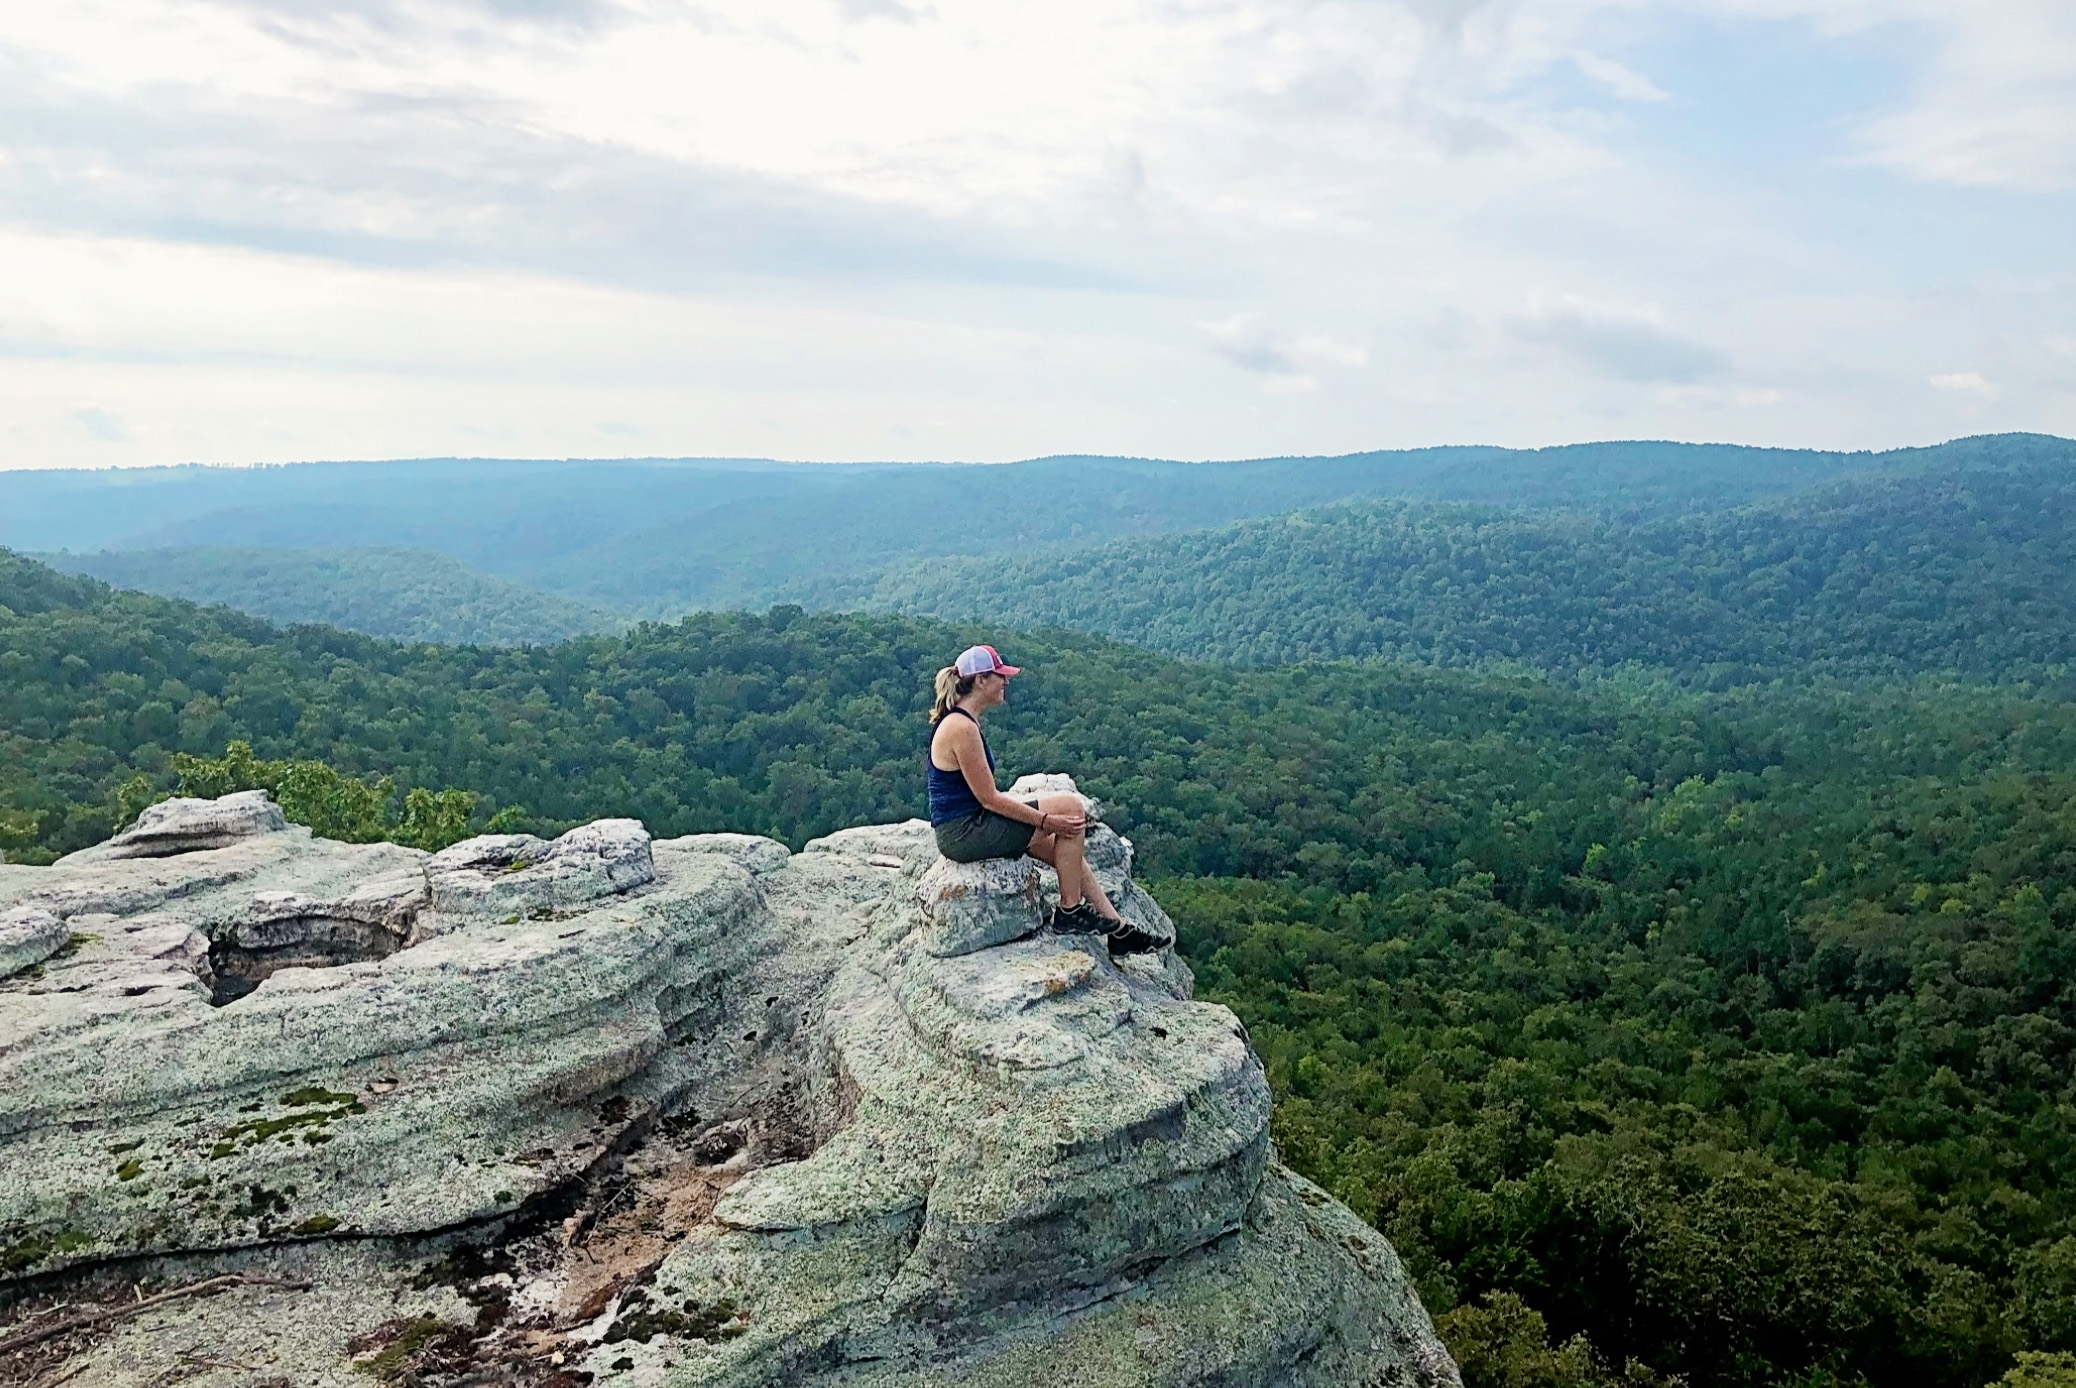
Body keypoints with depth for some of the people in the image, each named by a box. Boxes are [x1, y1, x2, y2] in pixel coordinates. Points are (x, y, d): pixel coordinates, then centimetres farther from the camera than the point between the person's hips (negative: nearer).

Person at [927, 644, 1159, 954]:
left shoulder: (960, 721, 11)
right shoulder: (962, 729, -21)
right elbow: (989, 799, -21)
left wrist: (1040, 817, 14)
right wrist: (1046, 820, -15)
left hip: (961, 830, 10)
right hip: (964, 832, -10)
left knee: (1064, 846, 11)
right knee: (1071, 808, -10)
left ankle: (1118, 929, 18)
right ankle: (1069, 911, 0)